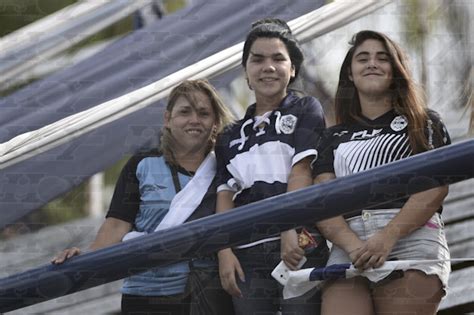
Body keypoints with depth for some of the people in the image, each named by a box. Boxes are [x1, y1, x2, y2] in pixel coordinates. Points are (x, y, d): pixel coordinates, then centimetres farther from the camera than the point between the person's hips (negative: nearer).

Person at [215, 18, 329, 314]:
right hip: (248, 257, 4)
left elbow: (301, 172, -3)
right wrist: (225, 252, -3)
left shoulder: (306, 111, 10)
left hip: (299, 247, -4)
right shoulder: (231, 137, 22)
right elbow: (225, 198, 13)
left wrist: (290, 230, -16)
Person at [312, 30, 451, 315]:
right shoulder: (335, 137, 24)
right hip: (347, 249, 2)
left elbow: (435, 185, 1)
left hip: (411, 241, -2)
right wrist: (352, 244, -11)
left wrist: (389, 237, -14)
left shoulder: (424, 123, 16)